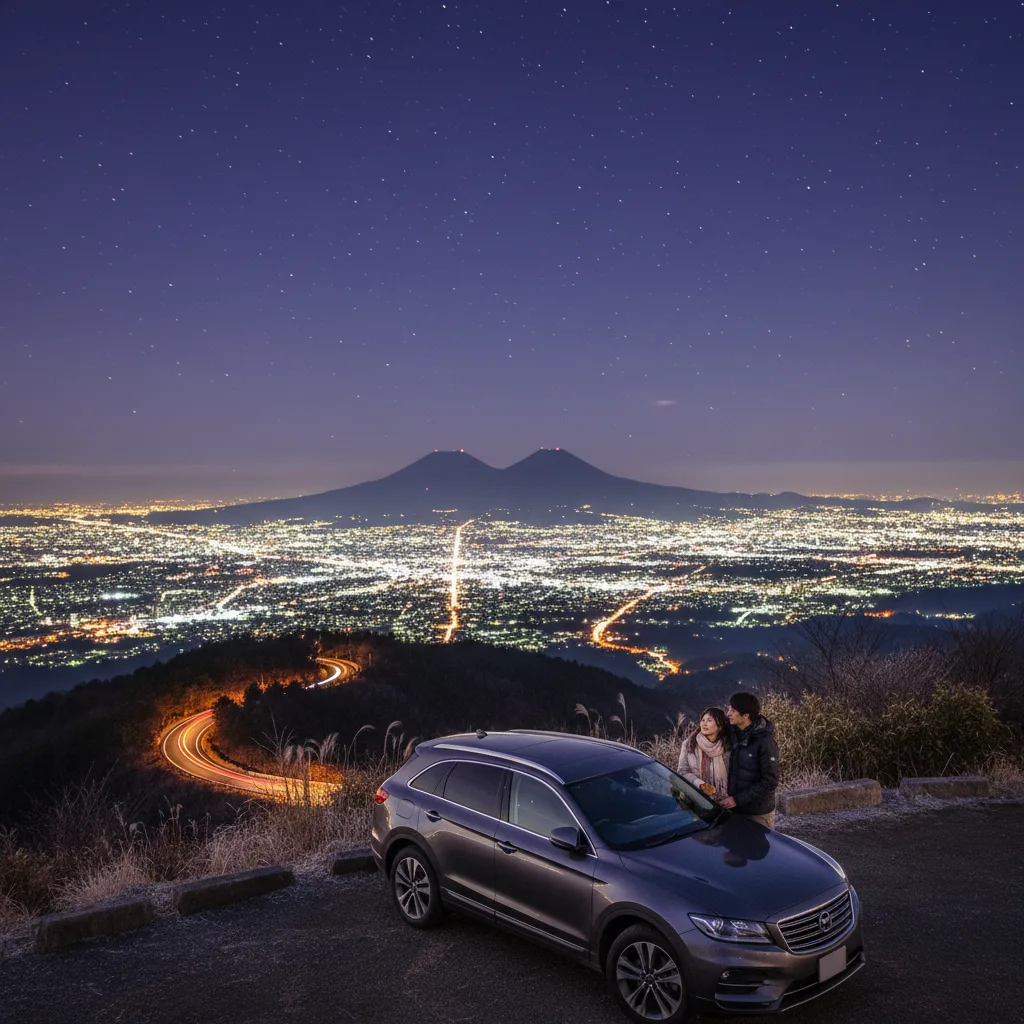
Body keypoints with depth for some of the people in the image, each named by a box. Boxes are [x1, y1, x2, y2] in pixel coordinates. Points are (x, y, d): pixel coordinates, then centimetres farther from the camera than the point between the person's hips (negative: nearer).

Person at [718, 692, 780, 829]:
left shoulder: (765, 742, -19)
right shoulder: (734, 733, 0)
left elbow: (770, 782, -18)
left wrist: (738, 799, -18)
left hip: (758, 814, -6)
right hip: (735, 809, 6)